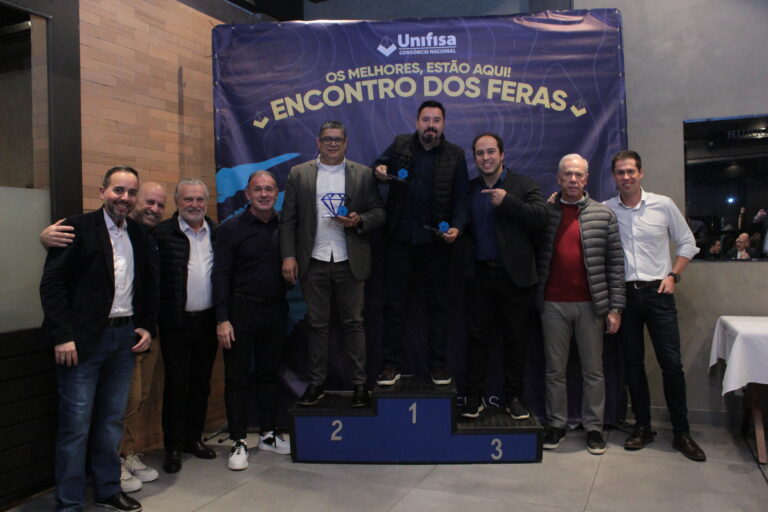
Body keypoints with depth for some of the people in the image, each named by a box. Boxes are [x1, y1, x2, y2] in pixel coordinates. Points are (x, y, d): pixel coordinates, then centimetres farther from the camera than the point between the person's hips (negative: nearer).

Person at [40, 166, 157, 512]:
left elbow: (148, 286, 17)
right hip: (83, 339, -5)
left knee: (112, 420, 15)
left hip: (125, 337, 5)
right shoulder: (78, 227, -7)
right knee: (75, 424, 1)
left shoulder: (139, 236, 10)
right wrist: (62, 336, -15)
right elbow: (52, 284, -11)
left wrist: (147, 327, 7)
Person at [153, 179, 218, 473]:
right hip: (176, 323, -4)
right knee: (176, 383, 3)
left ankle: (194, 438, 28)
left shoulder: (217, 232, 8)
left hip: (207, 321, 4)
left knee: (201, 383, 13)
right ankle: (173, 446, 17)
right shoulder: (162, 233, -5)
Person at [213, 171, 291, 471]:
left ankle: (268, 434, 27)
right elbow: (221, 275, -6)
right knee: (237, 376, 3)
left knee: (269, 373, 13)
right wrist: (222, 319, -12)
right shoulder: (231, 229, -3)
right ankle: (239, 441, 14)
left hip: (275, 310, 4)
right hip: (241, 309, -3)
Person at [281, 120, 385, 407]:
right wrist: (288, 256, -5)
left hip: (350, 263, 0)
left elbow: (379, 212, 6)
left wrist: (359, 220, -15)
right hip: (313, 262, 1)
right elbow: (288, 219, 4)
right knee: (317, 324, 8)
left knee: (353, 323, 5)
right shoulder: (299, 174, 7)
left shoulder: (363, 174, 6)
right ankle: (316, 383, 19)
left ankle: (359, 384, 15)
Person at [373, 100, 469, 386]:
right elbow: (380, 163, 22)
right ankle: (391, 365, 13)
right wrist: (379, 171, -3)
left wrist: (456, 226, -15)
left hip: (435, 238, 0)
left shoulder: (455, 155, 3)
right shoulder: (399, 145, 6)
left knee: (438, 303, 8)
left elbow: (461, 198, 2)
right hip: (401, 236, 1)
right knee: (395, 302, 4)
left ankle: (439, 364, 19)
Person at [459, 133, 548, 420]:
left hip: (514, 275, -2)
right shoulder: (468, 189, 11)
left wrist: (507, 201, -19)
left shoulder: (523, 185, 2)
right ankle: (474, 396, 16)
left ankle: (513, 396, 20)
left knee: (516, 339, 6)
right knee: (478, 337, 6)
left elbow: (542, 217, -13)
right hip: (479, 275, 2)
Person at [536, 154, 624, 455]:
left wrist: (615, 307, -2)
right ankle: (556, 424, 22)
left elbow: (615, 263, 3)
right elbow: (534, 257, 4)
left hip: (591, 304, 0)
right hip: (553, 303, 0)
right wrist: (534, 299, -4)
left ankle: (593, 427, 22)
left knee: (593, 370, 8)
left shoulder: (603, 215, 4)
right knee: (554, 369, 9)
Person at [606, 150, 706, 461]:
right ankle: (642, 427, 20)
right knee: (633, 363, 8)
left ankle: (681, 432, 12)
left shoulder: (663, 205, 1)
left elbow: (687, 243, 8)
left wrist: (673, 276, 0)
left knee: (671, 363, -1)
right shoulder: (605, 210, 0)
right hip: (624, 294, 1)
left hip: (657, 292, -1)